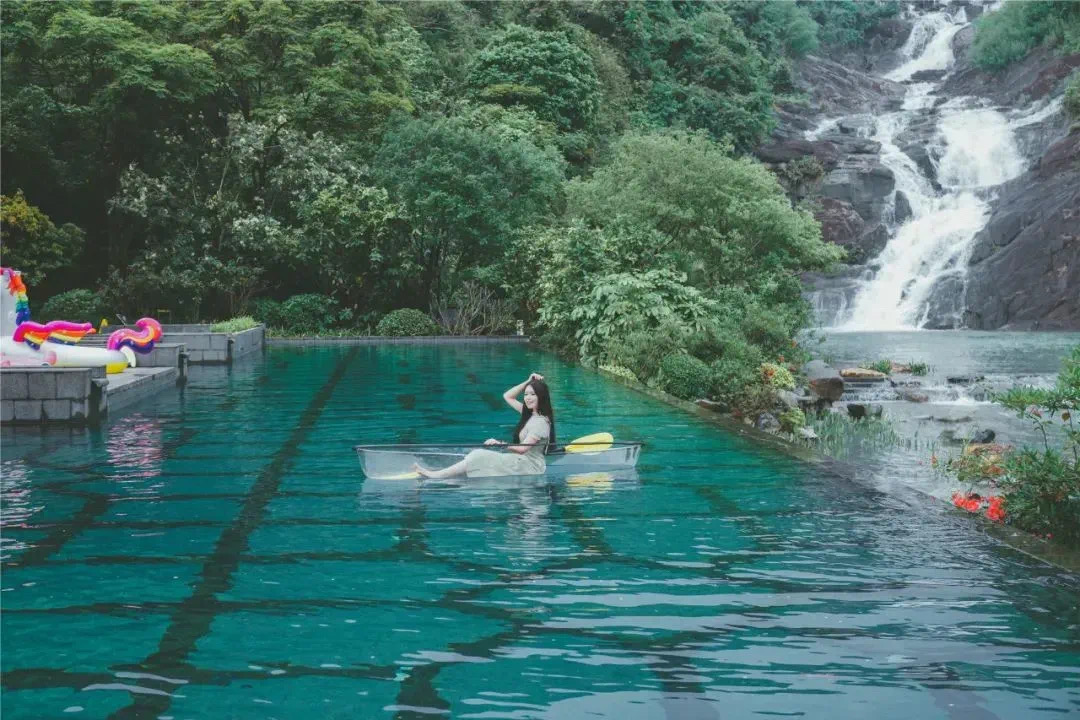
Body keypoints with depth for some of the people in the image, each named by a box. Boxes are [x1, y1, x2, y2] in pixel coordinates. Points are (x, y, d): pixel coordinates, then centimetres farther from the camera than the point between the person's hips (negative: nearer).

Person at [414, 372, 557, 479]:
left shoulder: (541, 422, -14)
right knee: (479, 456, -7)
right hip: (521, 462, 10)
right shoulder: (528, 414, 15)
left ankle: (435, 475, -24)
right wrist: (528, 382, 14)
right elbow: (507, 396, 24)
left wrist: (500, 443, -13)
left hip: (529, 466, -10)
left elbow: (523, 448, -20)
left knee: (480, 457, -21)